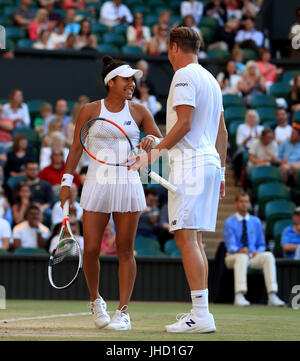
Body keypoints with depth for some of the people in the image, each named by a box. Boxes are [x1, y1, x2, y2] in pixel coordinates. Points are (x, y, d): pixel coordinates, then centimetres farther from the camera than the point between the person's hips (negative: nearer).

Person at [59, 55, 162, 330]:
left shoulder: (139, 111, 5)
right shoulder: (90, 111, 3)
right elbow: (76, 147, 5)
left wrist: (151, 141, -18)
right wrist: (67, 181, -2)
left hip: (128, 186, 1)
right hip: (97, 184, -1)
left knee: (125, 251, 0)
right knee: (91, 250, -3)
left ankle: (123, 312, 5)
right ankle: (96, 301, 22)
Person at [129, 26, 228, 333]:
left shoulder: (185, 75, -7)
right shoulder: (210, 79, 21)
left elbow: (184, 123, -17)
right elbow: (222, 132, 22)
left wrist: (154, 153, -14)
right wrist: (221, 171, 25)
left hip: (189, 162, -10)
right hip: (209, 161, 10)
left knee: (185, 236, -13)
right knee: (193, 239, 11)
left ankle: (201, 315, -20)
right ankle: (201, 313, 10)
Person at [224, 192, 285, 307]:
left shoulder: (256, 221, 15)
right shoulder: (229, 222, 3)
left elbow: (261, 245, 16)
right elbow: (230, 245, -9)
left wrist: (258, 251, -10)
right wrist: (239, 250, -32)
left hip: (253, 256, 3)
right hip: (234, 257, -3)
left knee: (268, 255, -29)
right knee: (242, 256, -39)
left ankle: (272, 296, -37)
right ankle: (239, 296, -51)